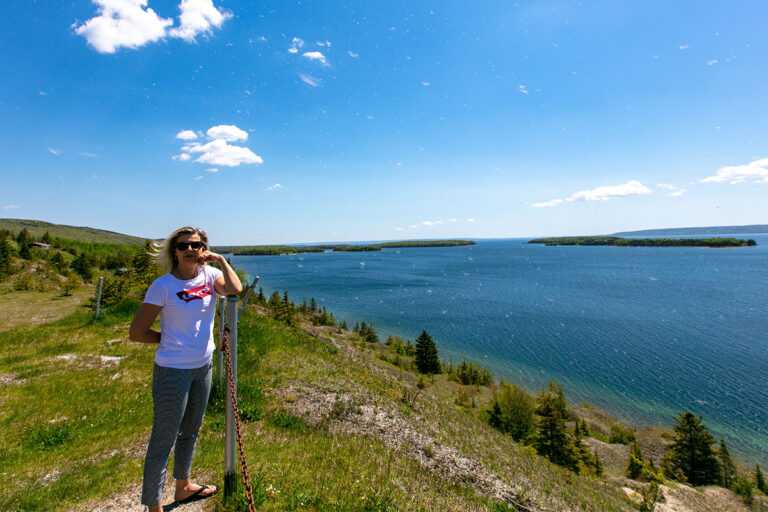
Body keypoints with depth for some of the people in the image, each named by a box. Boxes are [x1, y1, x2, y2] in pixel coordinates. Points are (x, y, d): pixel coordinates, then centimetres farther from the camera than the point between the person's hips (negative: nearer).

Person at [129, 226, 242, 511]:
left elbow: (235, 289, -21)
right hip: (173, 370, -6)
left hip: (203, 366, 6)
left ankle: (183, 487, 45)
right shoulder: (163, 285, -15)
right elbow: (136, 333, -12)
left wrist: (221, 260, -18)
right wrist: (170, 338, -5)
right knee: (163, 441, 6)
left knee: (190, 431, 24)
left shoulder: (209, 275, -1)